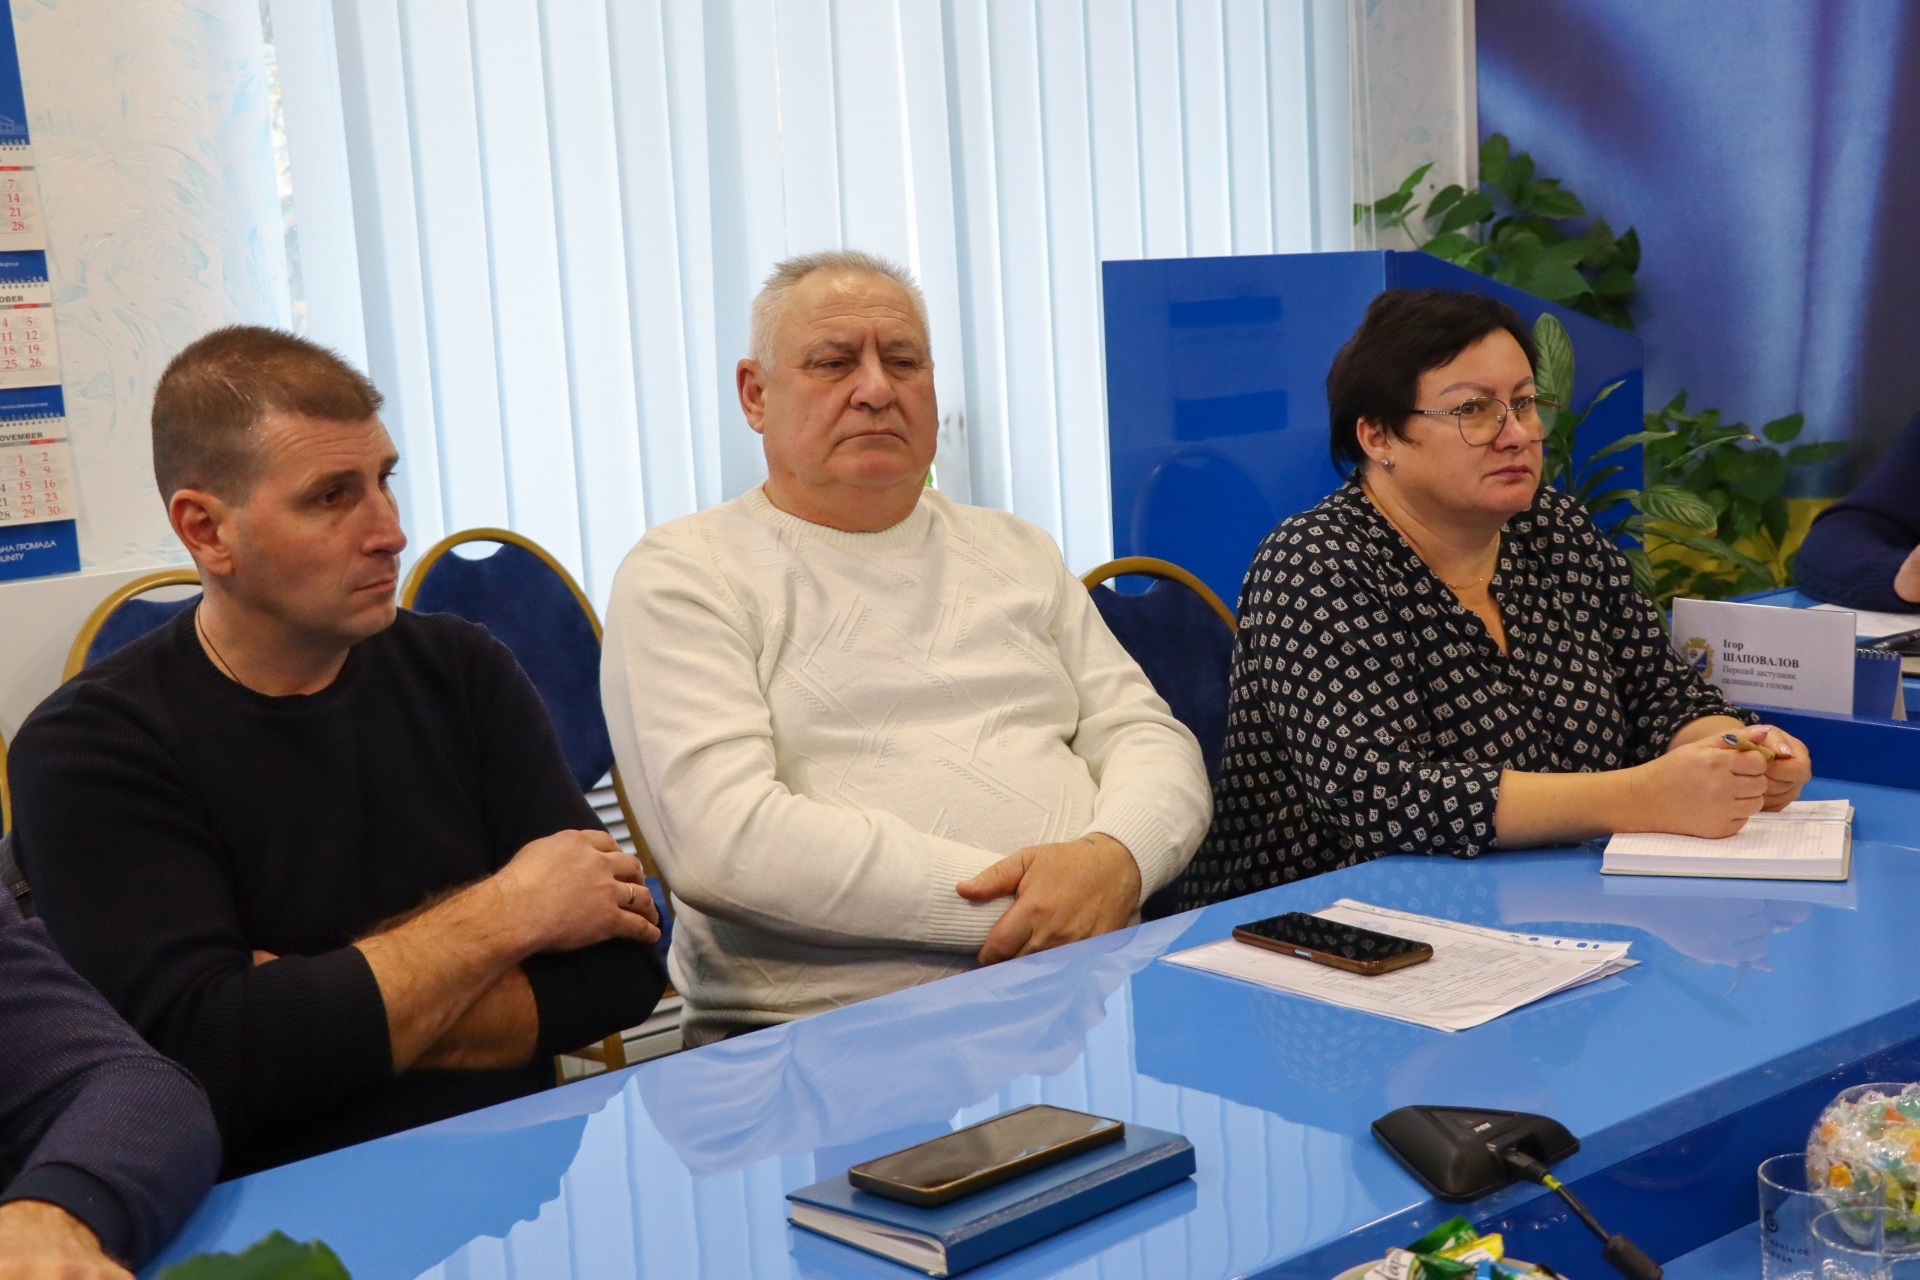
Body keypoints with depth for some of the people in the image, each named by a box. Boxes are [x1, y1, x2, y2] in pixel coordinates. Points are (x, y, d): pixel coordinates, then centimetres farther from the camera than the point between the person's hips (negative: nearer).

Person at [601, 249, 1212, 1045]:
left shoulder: (1015, 553, 23)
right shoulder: (684, 575, 3)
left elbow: (1150, 737, 15)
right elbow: (721, 837, -12)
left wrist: (1115, 858, -10)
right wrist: (1007, 903, -16)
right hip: (823, 1030, -5)